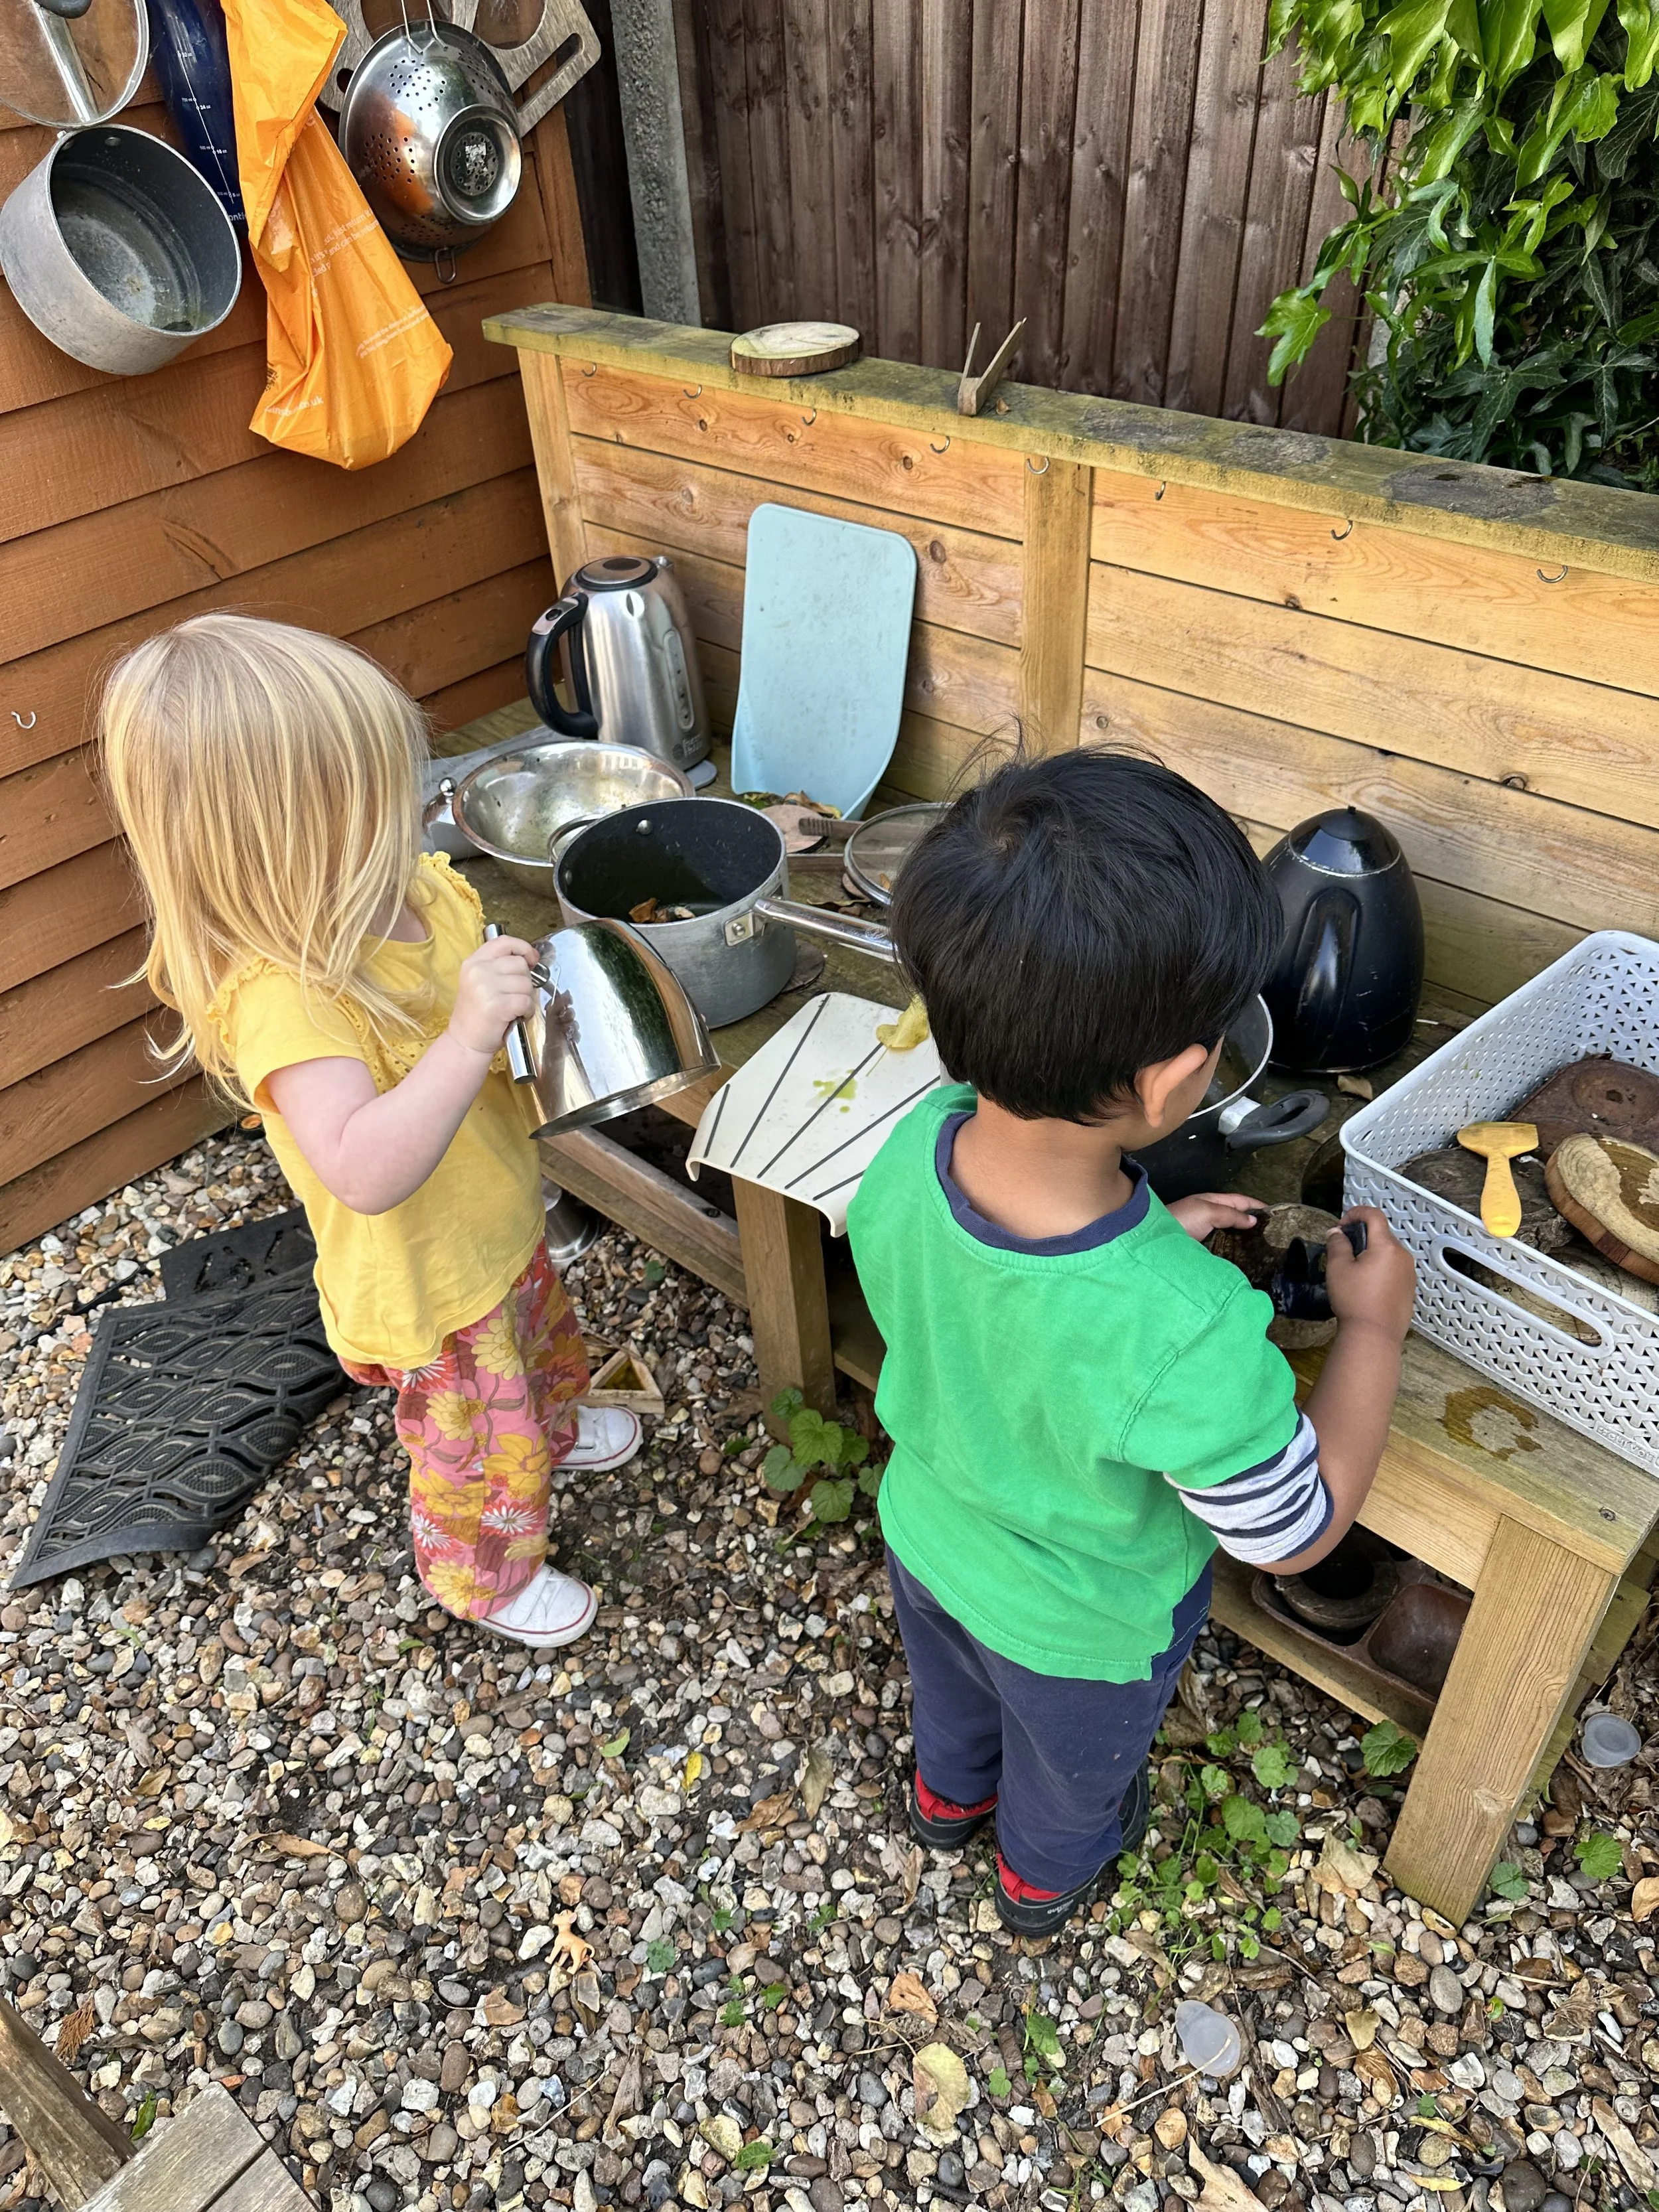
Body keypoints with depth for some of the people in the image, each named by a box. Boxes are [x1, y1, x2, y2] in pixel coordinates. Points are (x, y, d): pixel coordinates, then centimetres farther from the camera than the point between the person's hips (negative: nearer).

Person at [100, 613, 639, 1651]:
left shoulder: (425, 890, -12)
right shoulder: (282, 999, -38)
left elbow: (488, 971, 9)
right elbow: (366, 1171, -48)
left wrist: (541, 978, -9)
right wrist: (469, 1036, -54)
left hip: (503, 1226, 8)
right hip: (431, 1290, -8)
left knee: (546, 1345, 36)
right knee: (480, 1453, 19)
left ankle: (554, 1428, 69)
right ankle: (488, 1577, 50)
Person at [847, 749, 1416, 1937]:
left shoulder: (914, 1146, -32)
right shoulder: (1189, 1335, -48)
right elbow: (1296, 1531, -26)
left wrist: (1153, 1236, -8)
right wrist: (1374, 1324, -17)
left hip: (927, 1538, 4)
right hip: (1080, 1627, -3)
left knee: (952, 1699, 39)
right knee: (1073, 1771, 34)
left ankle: (948, 1798, 72)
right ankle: (1044, 1880, 67)